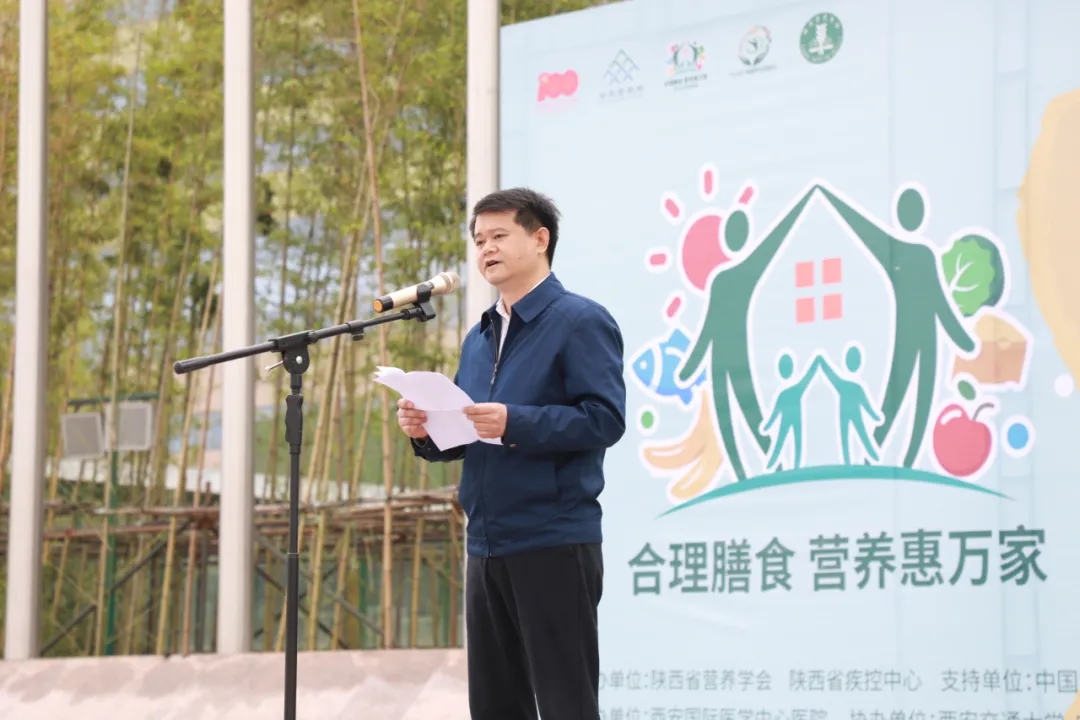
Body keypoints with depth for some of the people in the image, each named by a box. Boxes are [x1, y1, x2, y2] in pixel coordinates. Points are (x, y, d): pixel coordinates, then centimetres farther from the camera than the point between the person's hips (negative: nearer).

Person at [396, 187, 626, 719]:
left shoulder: (580, 321, -6)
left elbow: (604, 418, -16)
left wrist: (515, 425, -25)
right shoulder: (479, 338, 17)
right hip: (486, 545, 8)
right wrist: (425, 432, -1)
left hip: (553, 543, -8)